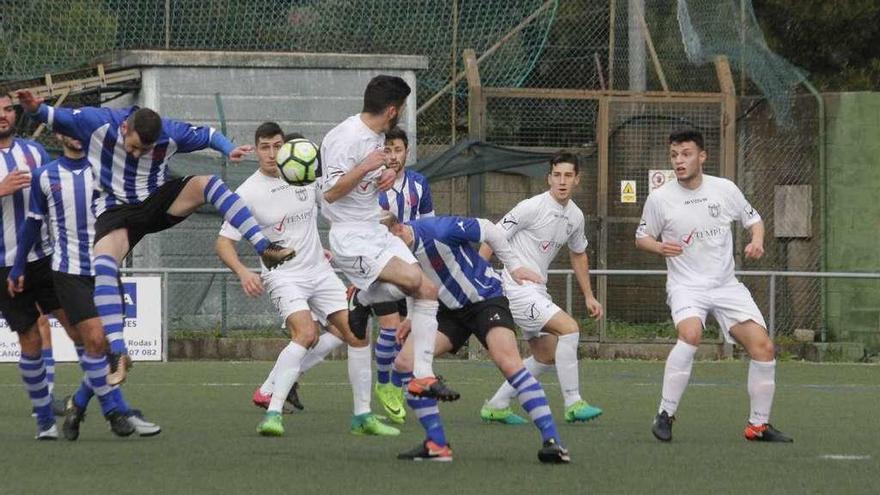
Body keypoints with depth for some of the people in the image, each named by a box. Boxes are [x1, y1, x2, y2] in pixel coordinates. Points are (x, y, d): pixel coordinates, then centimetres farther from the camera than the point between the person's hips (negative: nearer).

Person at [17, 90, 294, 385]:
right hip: (115, 209, -2)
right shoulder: (99, 123, -18)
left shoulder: (170, 133, -12)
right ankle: (117, 353, -36)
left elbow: (208, 135, 4)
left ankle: (265, 249, -23)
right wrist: (35, 108, -30)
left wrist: (229, 149, -15)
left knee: (207, 184, -23)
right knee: (104, 262, -31)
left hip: (158, 201, 2)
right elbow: (55, 117, -9)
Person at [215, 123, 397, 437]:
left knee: (357, 334, -2)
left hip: (319, 270, 5)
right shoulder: (248, 193, -10)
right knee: (305, 332, -29)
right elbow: (224, 243, -10)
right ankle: (272, 413, -30)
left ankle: (363, 416, 9)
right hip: (282, 276, -5)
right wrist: (243, 272, -26)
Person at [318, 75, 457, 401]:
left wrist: (387, 175, 7)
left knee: (427, 291, -2)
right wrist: (364, 168, -28)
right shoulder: (345, 138, -16)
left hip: (377, 230, 9)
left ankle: (423, 376, 2)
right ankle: (361, 298, 0)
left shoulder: (377, 136, 12)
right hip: (350, 236, -9)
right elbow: (330, 193, -19)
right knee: (411, 279, -29)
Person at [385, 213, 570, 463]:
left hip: (485, 297, -6)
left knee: (508, 361, -26)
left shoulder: (439, 230, -27)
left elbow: (489, 229, -12)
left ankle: (552, 440, -26)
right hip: (449, 310, 6)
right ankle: (437, 444, -5)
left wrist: (513, 265, -7)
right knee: (405, 362, -11)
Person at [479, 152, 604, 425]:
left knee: (547, 356, 10)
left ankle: (496, 405, 18)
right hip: (515, 287, -9)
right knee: (569, 328, -20)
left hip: (536, 290, 9)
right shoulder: (531, 208, -15)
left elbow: (578, 254, 25)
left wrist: (588, 296, 26)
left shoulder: (575, 216, 8)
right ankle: (573, 404, -15)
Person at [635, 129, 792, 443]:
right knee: (690, 334, -33)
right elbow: (641, 237, 7)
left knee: (763, 346, -8)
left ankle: (759, 424, 8)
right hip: (686, 285, -3)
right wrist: (660, 247, -15)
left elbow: (753, 219, 14)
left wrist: (756, 241, -8)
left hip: (726, 285, 3)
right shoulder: (659, 199, -5)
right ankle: (665, 415, -23)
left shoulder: (725, 189, 0)